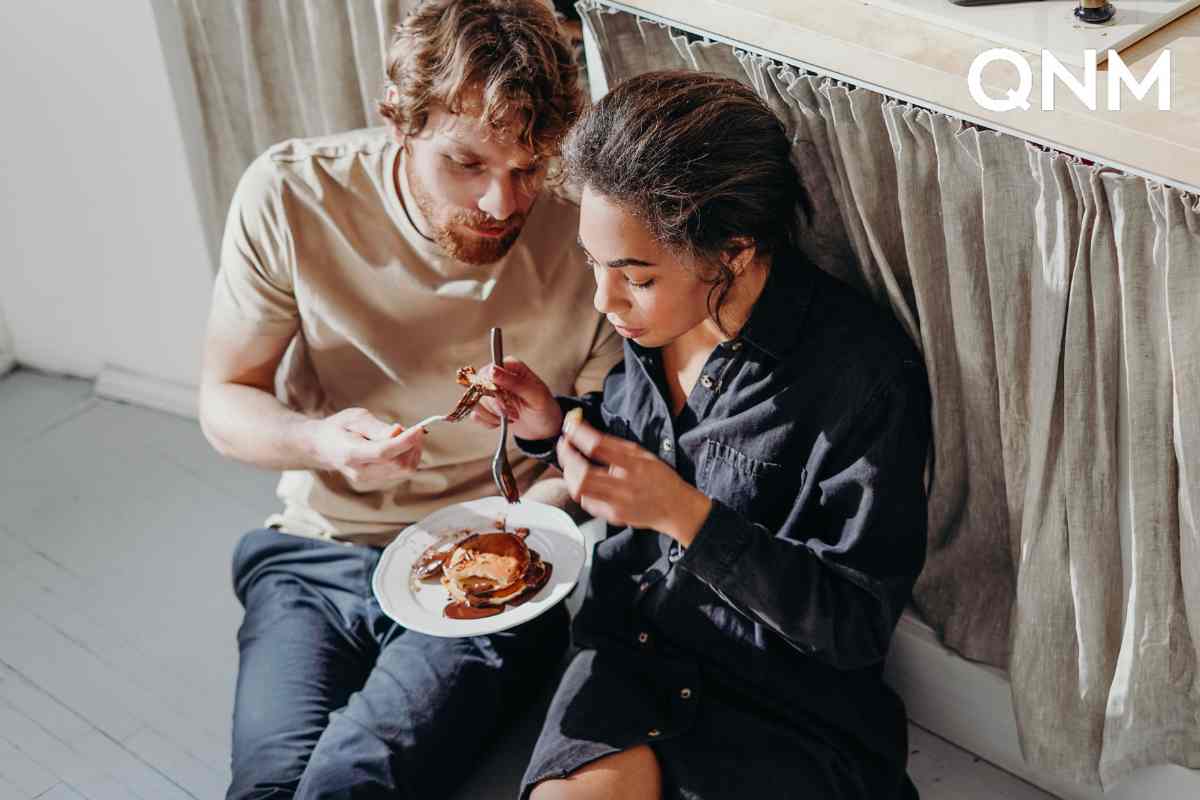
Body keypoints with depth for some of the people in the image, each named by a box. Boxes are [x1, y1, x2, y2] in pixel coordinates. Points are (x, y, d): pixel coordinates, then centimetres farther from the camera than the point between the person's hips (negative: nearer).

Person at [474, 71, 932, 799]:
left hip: (784, 709, -4)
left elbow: (856, 625, -18)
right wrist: (556, 424, -3)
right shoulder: (651, 320, -3)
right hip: (631, 651, 4)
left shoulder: (866, 375, -21)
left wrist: (685, 514, -27)